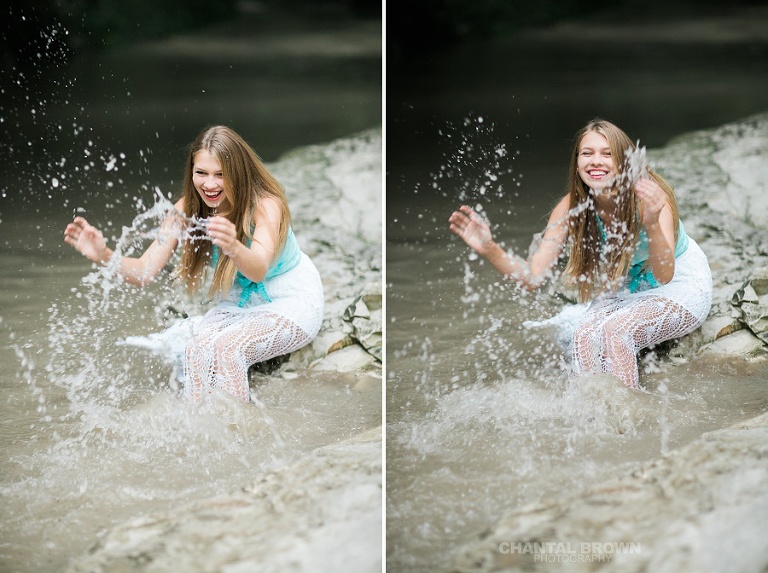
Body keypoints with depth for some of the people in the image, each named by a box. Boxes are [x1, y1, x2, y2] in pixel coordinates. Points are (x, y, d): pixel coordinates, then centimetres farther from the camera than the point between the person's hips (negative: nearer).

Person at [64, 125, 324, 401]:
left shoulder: (267, 205, -24)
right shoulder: (186, 210, -10)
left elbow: (259, 270, -42)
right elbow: (145, 271, -14)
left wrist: (235, 248, -65)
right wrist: (105, 256, -35)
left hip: (290, 306, -5)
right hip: (234, 307, 5)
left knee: (226, 347, -30)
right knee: (197, 350, -26)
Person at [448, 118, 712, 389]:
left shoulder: (649, 197, -28)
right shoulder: (573, 208, -15)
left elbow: (664, 275, -39)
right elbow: (533, 276, -17)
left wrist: (652, 224, -58)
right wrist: (490, 249, -34)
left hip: (682, 288, -4)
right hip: (624, 291, 4)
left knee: (616, 331, -29)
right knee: (585, 336, -24)